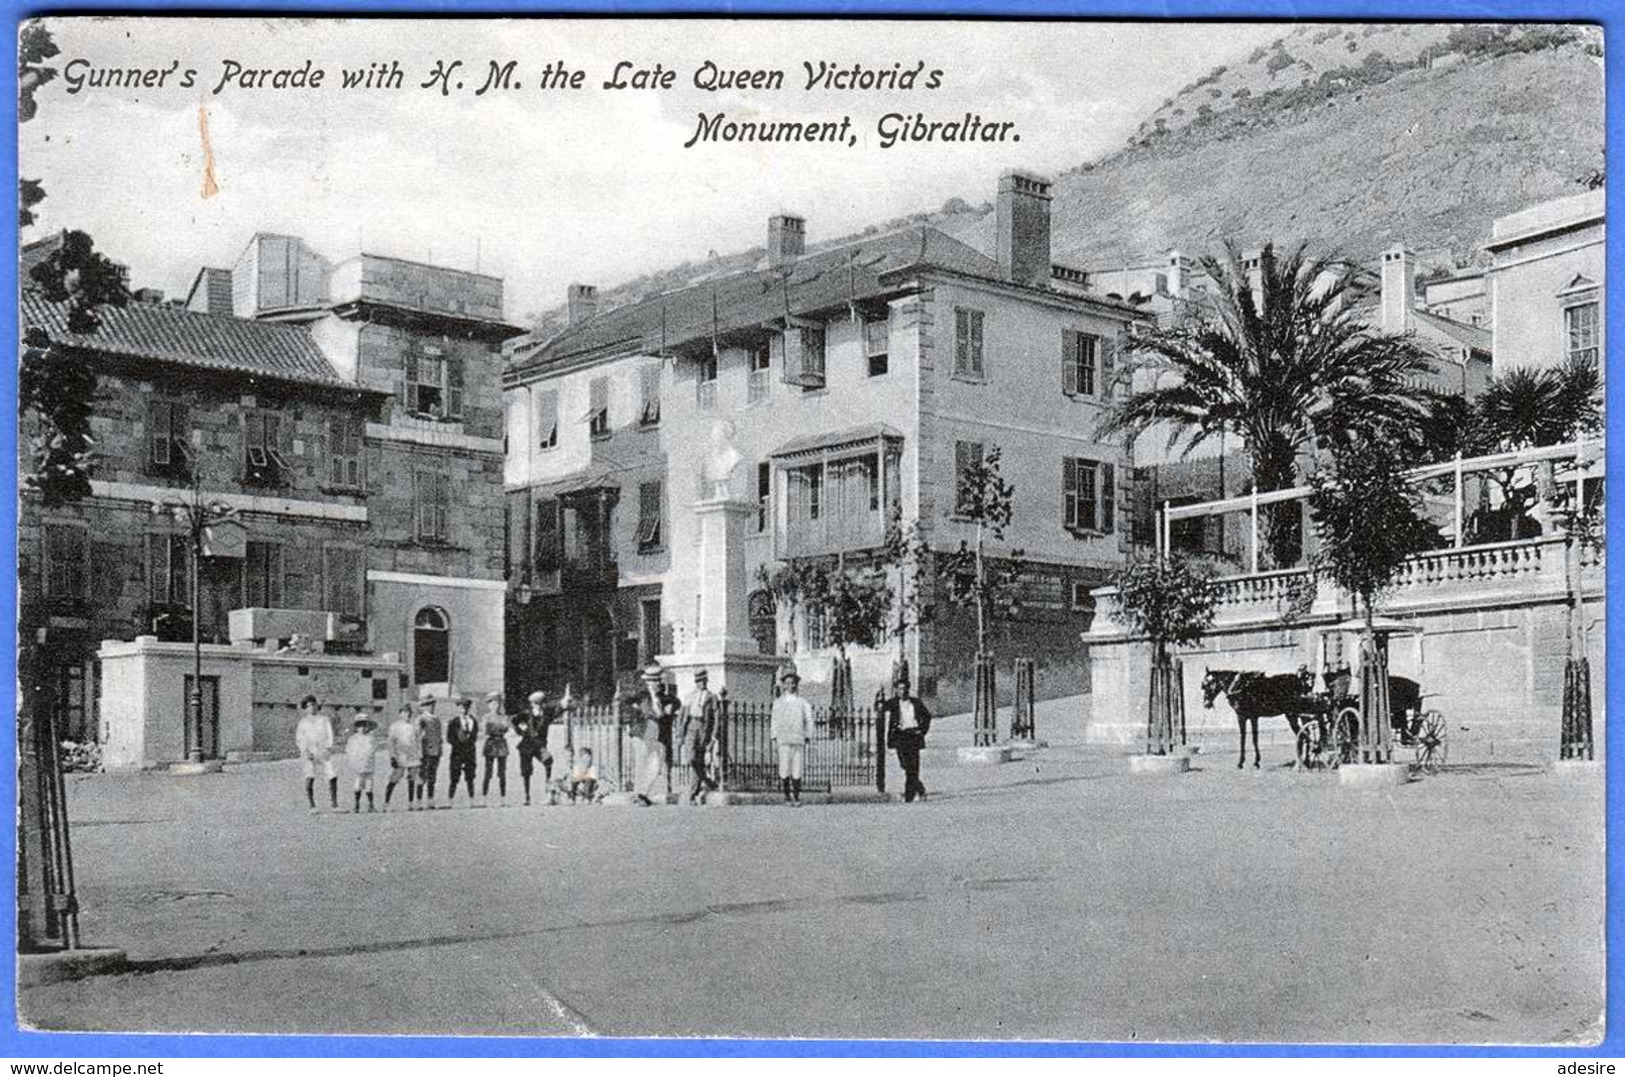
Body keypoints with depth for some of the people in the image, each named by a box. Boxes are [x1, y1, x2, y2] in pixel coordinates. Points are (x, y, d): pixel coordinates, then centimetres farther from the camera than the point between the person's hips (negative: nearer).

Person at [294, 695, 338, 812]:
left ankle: (334, 804, -6)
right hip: (309, 753, 0)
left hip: (323, 751, 0)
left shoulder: (324, 719, 12)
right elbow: (299, 739, 11)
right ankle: (312, 806, -13)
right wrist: (305, 750, -6)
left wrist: (328, 748, -10)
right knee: (309, 777, -16)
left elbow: (330, 735, 6)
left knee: (333, 776, -13)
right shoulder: (303, 722, 14)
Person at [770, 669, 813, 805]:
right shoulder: (778, 702, 11)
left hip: (798, 739, 0)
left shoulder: (802, 702, 10)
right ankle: (787, 795, 0)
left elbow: (808, 721, 13)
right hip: (783, 740, 0)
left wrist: (807, 736, 6)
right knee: (784, 767, -7)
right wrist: (774, 737, 5)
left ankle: (796, 796, 1)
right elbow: (774, 721, 12)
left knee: (797, 768, -4)